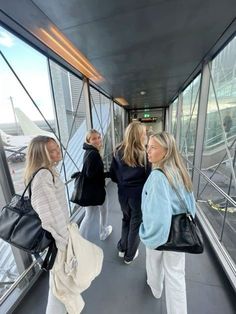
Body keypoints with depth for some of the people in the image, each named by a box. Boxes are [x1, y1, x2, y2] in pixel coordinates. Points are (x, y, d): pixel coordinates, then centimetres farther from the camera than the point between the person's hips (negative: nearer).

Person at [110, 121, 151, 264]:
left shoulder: (119, 152, -5)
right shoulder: (144, 153, -17)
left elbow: (113, 175, -1)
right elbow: (149, 176, -12)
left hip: (123, 193, 4)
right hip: (139, 194, -3)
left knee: (126, 220, 28)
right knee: (136, 223, 20)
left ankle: (122, 249, 46)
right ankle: (130, 255, 41)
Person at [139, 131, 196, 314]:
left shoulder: (157, 176, -30)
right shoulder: (181, 171, -8)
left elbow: (158, 213, -32)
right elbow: (190, 204, 3)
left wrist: (150, 236, -13)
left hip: (159, 232, -3)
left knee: (154, 262, 29)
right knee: (176, 273, 23)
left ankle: (155, 288, 59)